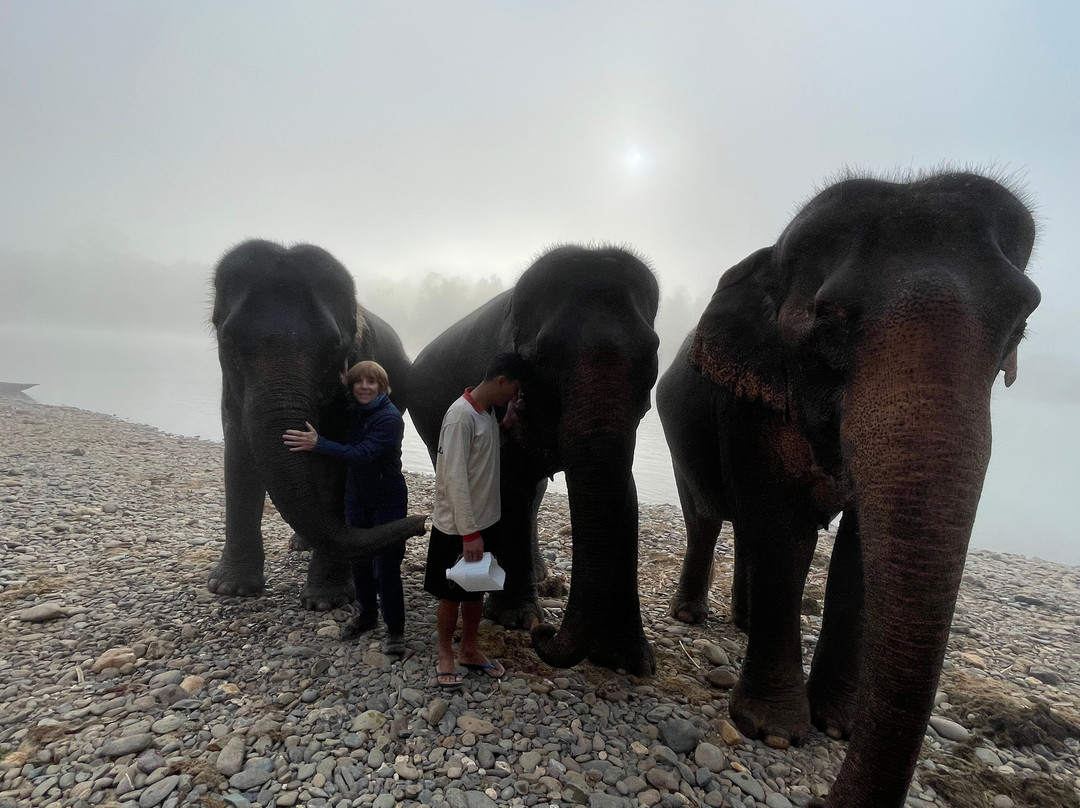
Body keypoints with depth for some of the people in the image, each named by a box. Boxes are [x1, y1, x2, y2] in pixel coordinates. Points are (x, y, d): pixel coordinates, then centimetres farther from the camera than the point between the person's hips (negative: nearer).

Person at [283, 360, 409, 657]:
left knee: (385, 567, -3)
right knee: (358, 560, 17)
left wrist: (318, 444, -27)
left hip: (387, 501, -7)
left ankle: (395, 630, 13)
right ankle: (366, 613, 38)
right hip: (356, 498, 7)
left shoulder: (390, 417, -20)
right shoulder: (352, 413, 4)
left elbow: (364, 454, -28)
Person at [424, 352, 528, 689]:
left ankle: (470, 650, 37)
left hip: (486, 522, 8)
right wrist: (469, 533, -23)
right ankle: (445, 655, 30)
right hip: (457, 529, -8)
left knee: (476, 590, 20)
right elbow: (455, 477, -25)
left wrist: (505, 424, 1)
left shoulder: (487, 412, 5)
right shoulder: (461, 414, -23)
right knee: (452, 594, 10)